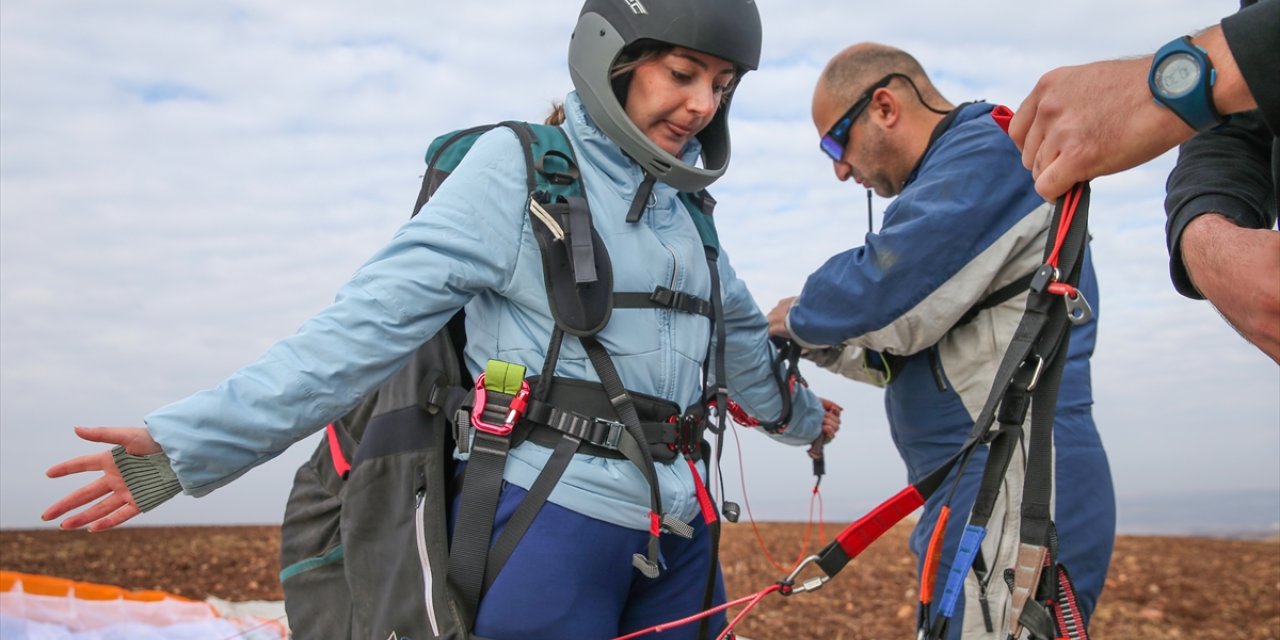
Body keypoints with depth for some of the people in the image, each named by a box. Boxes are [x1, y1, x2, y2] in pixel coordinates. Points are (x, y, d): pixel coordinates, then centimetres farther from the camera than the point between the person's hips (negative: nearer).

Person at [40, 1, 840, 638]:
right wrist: (191, 440, -21)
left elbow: (741, 335, 27)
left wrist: (800, 414, 43)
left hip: (676, 534, 7)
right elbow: (372, 322, -14)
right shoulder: (519, 167, -8)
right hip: (554, 524, -6)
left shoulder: (680, 204, 11)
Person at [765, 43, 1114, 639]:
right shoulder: (959, 169, 22)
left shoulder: (987, 150, -9)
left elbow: (886, 295, -19)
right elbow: (924, 344, 25)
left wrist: (799, 317, 0)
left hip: (1015, 493, -10)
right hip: (982, 491, 10)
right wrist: (828, 346, 13)